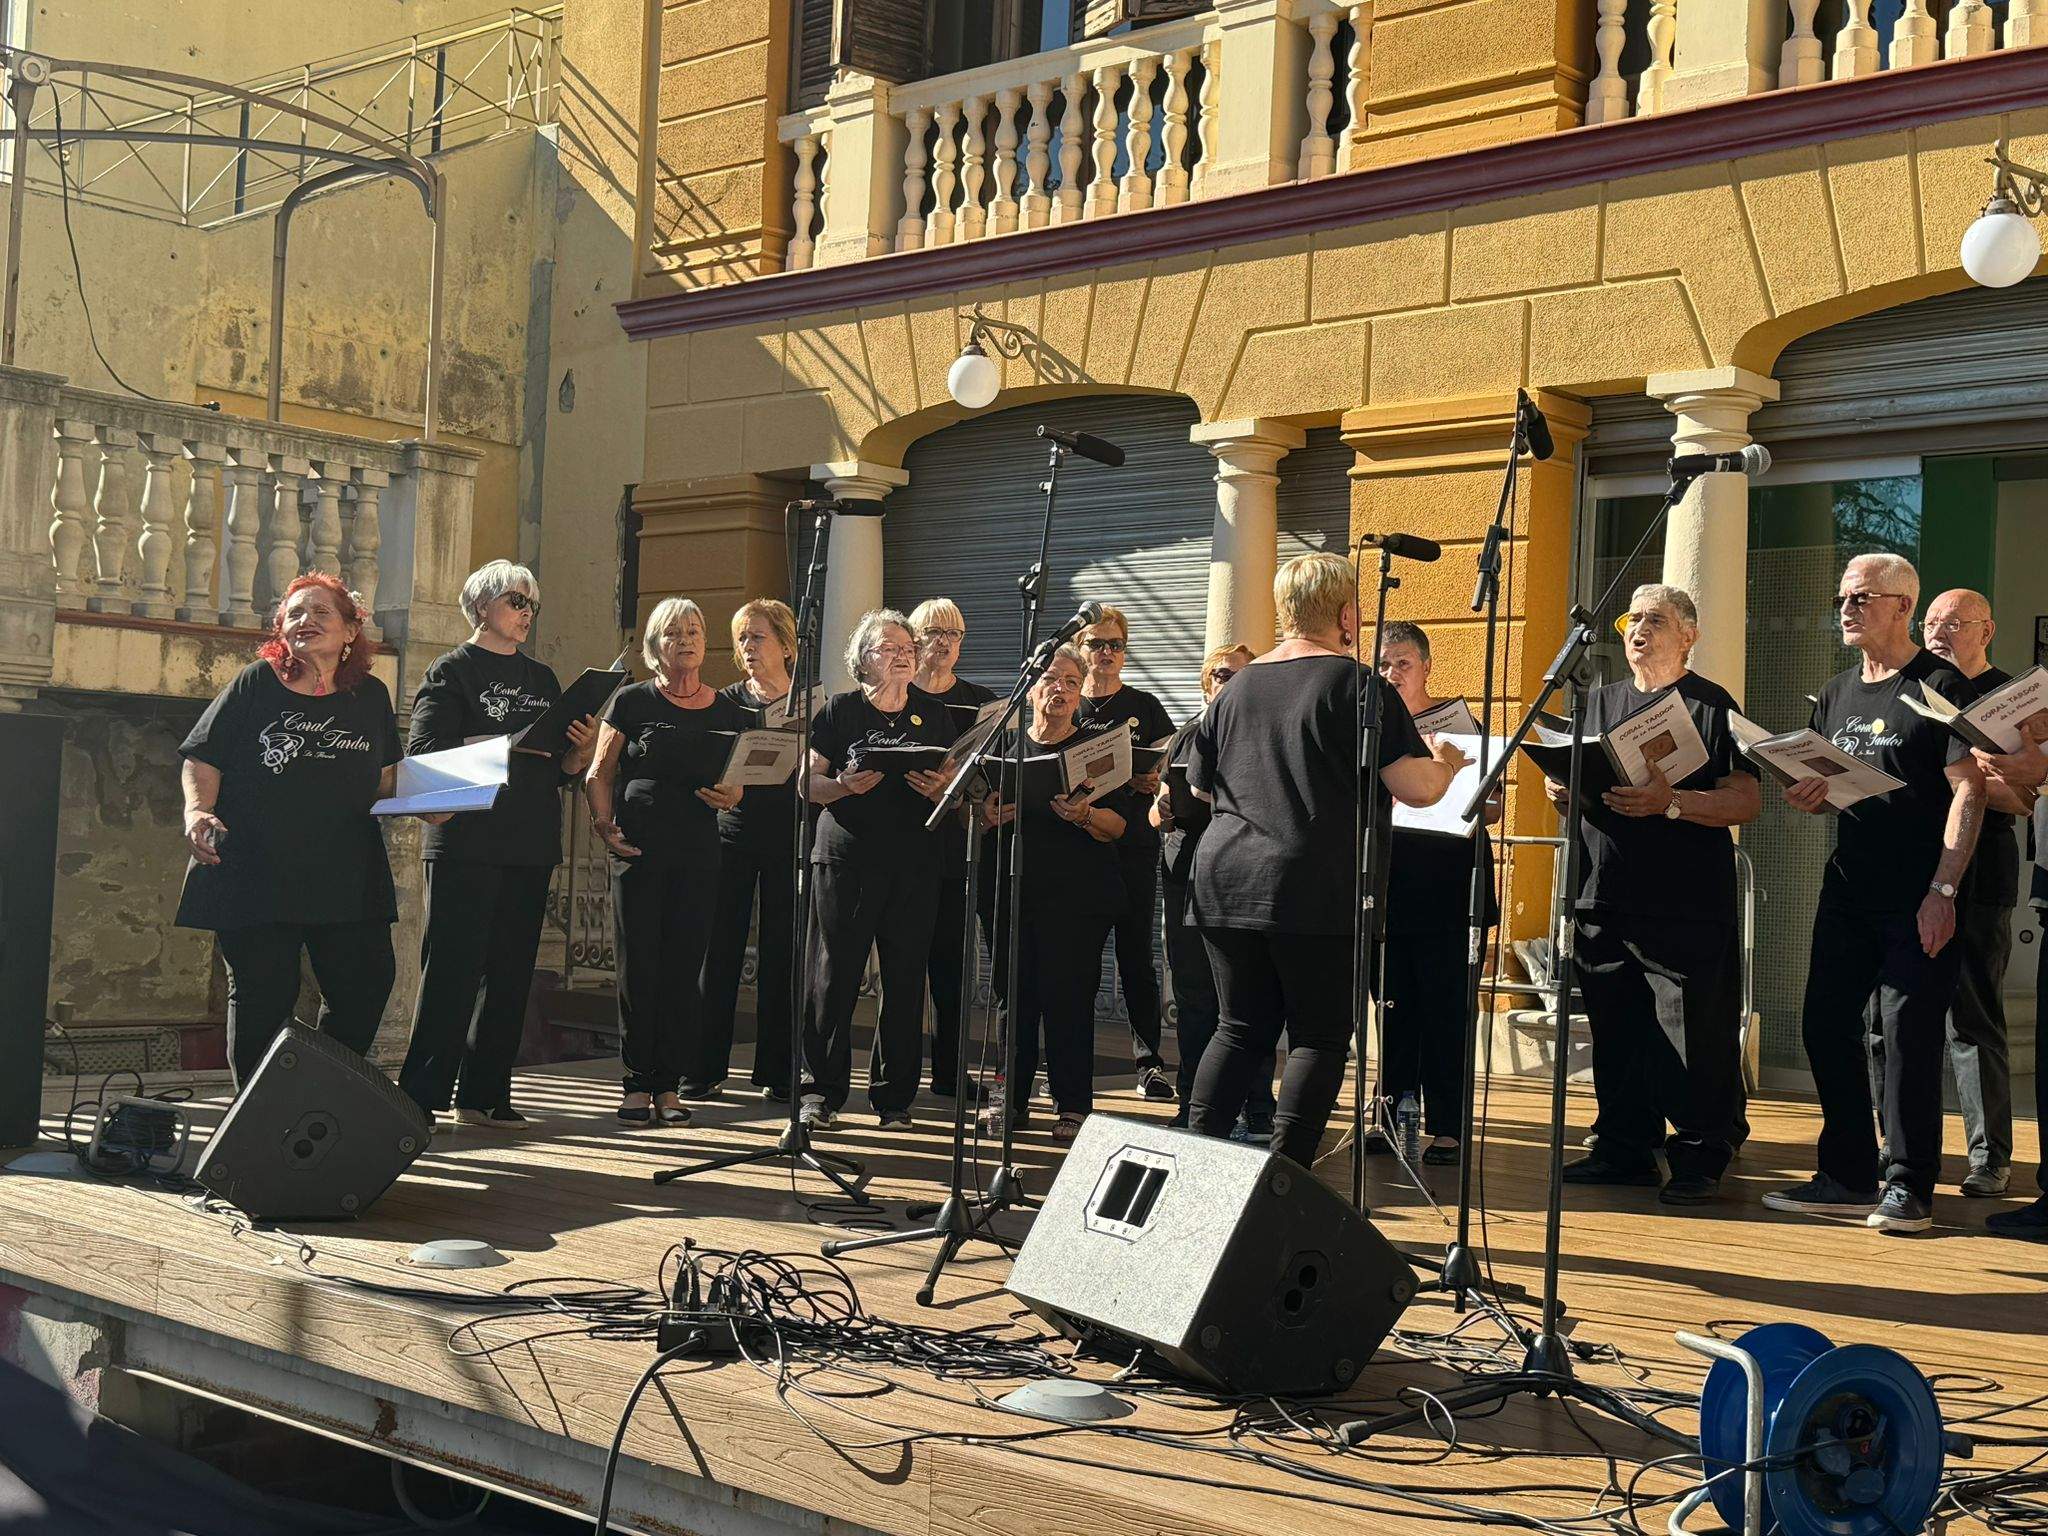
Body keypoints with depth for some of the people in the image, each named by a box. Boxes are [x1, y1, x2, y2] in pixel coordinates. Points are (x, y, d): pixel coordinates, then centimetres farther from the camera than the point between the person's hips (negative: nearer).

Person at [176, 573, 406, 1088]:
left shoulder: (370, 696, 10)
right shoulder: (255, 684, 1)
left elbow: (384, 781, 19)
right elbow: (201, 760, 0)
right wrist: (198, 812, -17)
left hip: (346, 875, 3)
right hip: (254, 869, -3)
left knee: (365, 985, 3)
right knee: (263, 994, 2)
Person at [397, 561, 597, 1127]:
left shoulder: (542, 678, 19)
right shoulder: (453, 670, 1)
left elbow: (564, 768, 19)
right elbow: (425, 752, -11)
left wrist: (581, 750, -3)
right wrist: (504, 743, -20)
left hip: (530, 846, 6)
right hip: (466, 841, -6)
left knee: (510, 973, 7)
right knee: (452, 969, -8)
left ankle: (483, 1095, 13)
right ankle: (419, 1096, -5)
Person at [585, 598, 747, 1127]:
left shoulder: (728, 712, 12)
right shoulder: (633, 702, 5)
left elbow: (741, 781, 17)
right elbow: (599, 775, 5)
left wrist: (732, 796, -5)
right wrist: (607, 827, -9)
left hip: (699, 851, 2)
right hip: (639, 847, -2)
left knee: (684, 969, 1)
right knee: (638, 965, -2)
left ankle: (669, 1084, 8)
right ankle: (637, 1083, 6)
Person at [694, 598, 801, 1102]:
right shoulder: (726, 702, 10)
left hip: (787, 837, -1)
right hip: (732, 831, 1)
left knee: (780, 952, 1)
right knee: (720, 950, -1)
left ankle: (776, 1071, 10)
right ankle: (703, 1070, 5)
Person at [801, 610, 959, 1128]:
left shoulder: (935, 714, 13)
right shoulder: (840, 709, 5)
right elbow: (809, 783, 3)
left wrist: (940, 789, -8)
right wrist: (845, 786, -17)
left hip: (913, 862, 2)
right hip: (845, 857, -2)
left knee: (905, 977, 2)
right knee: (836, 971, -4)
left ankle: (894, 1094, 12)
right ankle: (821, 1090, 4)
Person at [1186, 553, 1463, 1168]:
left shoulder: (1237, 689, 13)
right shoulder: (1358, 685, -5)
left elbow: (1201, 786, 24)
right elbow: (1418, 789, -8)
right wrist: (1447, 764, 13)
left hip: (1223, 880, 6)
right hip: (1313, 889, -6)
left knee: (1241, 1028, 14)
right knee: (1319, 1036, 3)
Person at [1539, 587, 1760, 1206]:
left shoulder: (1713, 706, 1)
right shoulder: (1600, 702, 19)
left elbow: (1747, 801, -8)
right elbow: (1573, 792, 24)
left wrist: (1672, 802, -22)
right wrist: (1560, 790, 0)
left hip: (1688, 906, -5)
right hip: (1605, 900, 5)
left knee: (1695, 1041, -4)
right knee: (1614, 1033, 10)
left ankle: (1699, 1160, 4)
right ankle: (1622, 1149, 19)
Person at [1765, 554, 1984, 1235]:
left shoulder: (1940, 684, -5)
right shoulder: (1835, 694, 16)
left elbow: (1968, 791, -11)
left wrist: (1942, 889, -19)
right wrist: (1808, 798, -2)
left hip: (1920, 895, -7)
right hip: (1848, 889, 7)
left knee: (1908, 1030, -8)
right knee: (1825, 1023, 6)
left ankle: (1907, 1186, 0)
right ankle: (1849, 1177, 16)